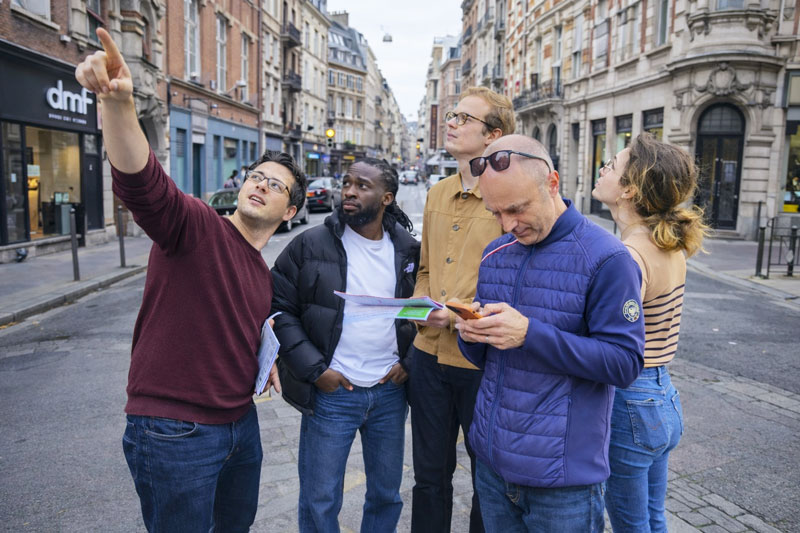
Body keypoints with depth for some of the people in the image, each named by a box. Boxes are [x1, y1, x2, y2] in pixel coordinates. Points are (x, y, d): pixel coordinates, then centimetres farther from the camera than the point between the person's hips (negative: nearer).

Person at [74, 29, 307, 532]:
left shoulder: (265, 274, 10)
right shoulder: (197, 226, -13)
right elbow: (141, 181, -34)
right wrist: (118, 103, -49)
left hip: (240, 423, 8)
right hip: (175, 433, -7)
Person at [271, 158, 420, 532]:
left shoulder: (408, 250, 1)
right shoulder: (310, 245, -6)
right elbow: (280, 309, -6)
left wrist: (410, 361, -2)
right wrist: (314, 369, -12)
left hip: (390, 390, 3)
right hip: (331, 391, -2)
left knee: (386, 495, 19)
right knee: (319, 502, 9)